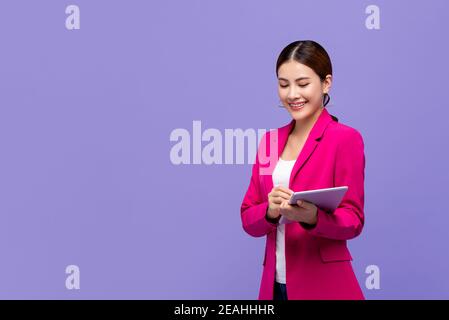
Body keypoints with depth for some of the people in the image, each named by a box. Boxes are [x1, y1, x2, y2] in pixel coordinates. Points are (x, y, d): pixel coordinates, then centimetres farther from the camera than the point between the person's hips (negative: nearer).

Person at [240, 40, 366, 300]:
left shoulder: (346, 138, -7)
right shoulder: (270, 141, 8)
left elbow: (353, 220, -10)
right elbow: (248, 220, 6)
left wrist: (312, 217, -28)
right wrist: (270, 211, -15)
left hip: (323, 285, -5)